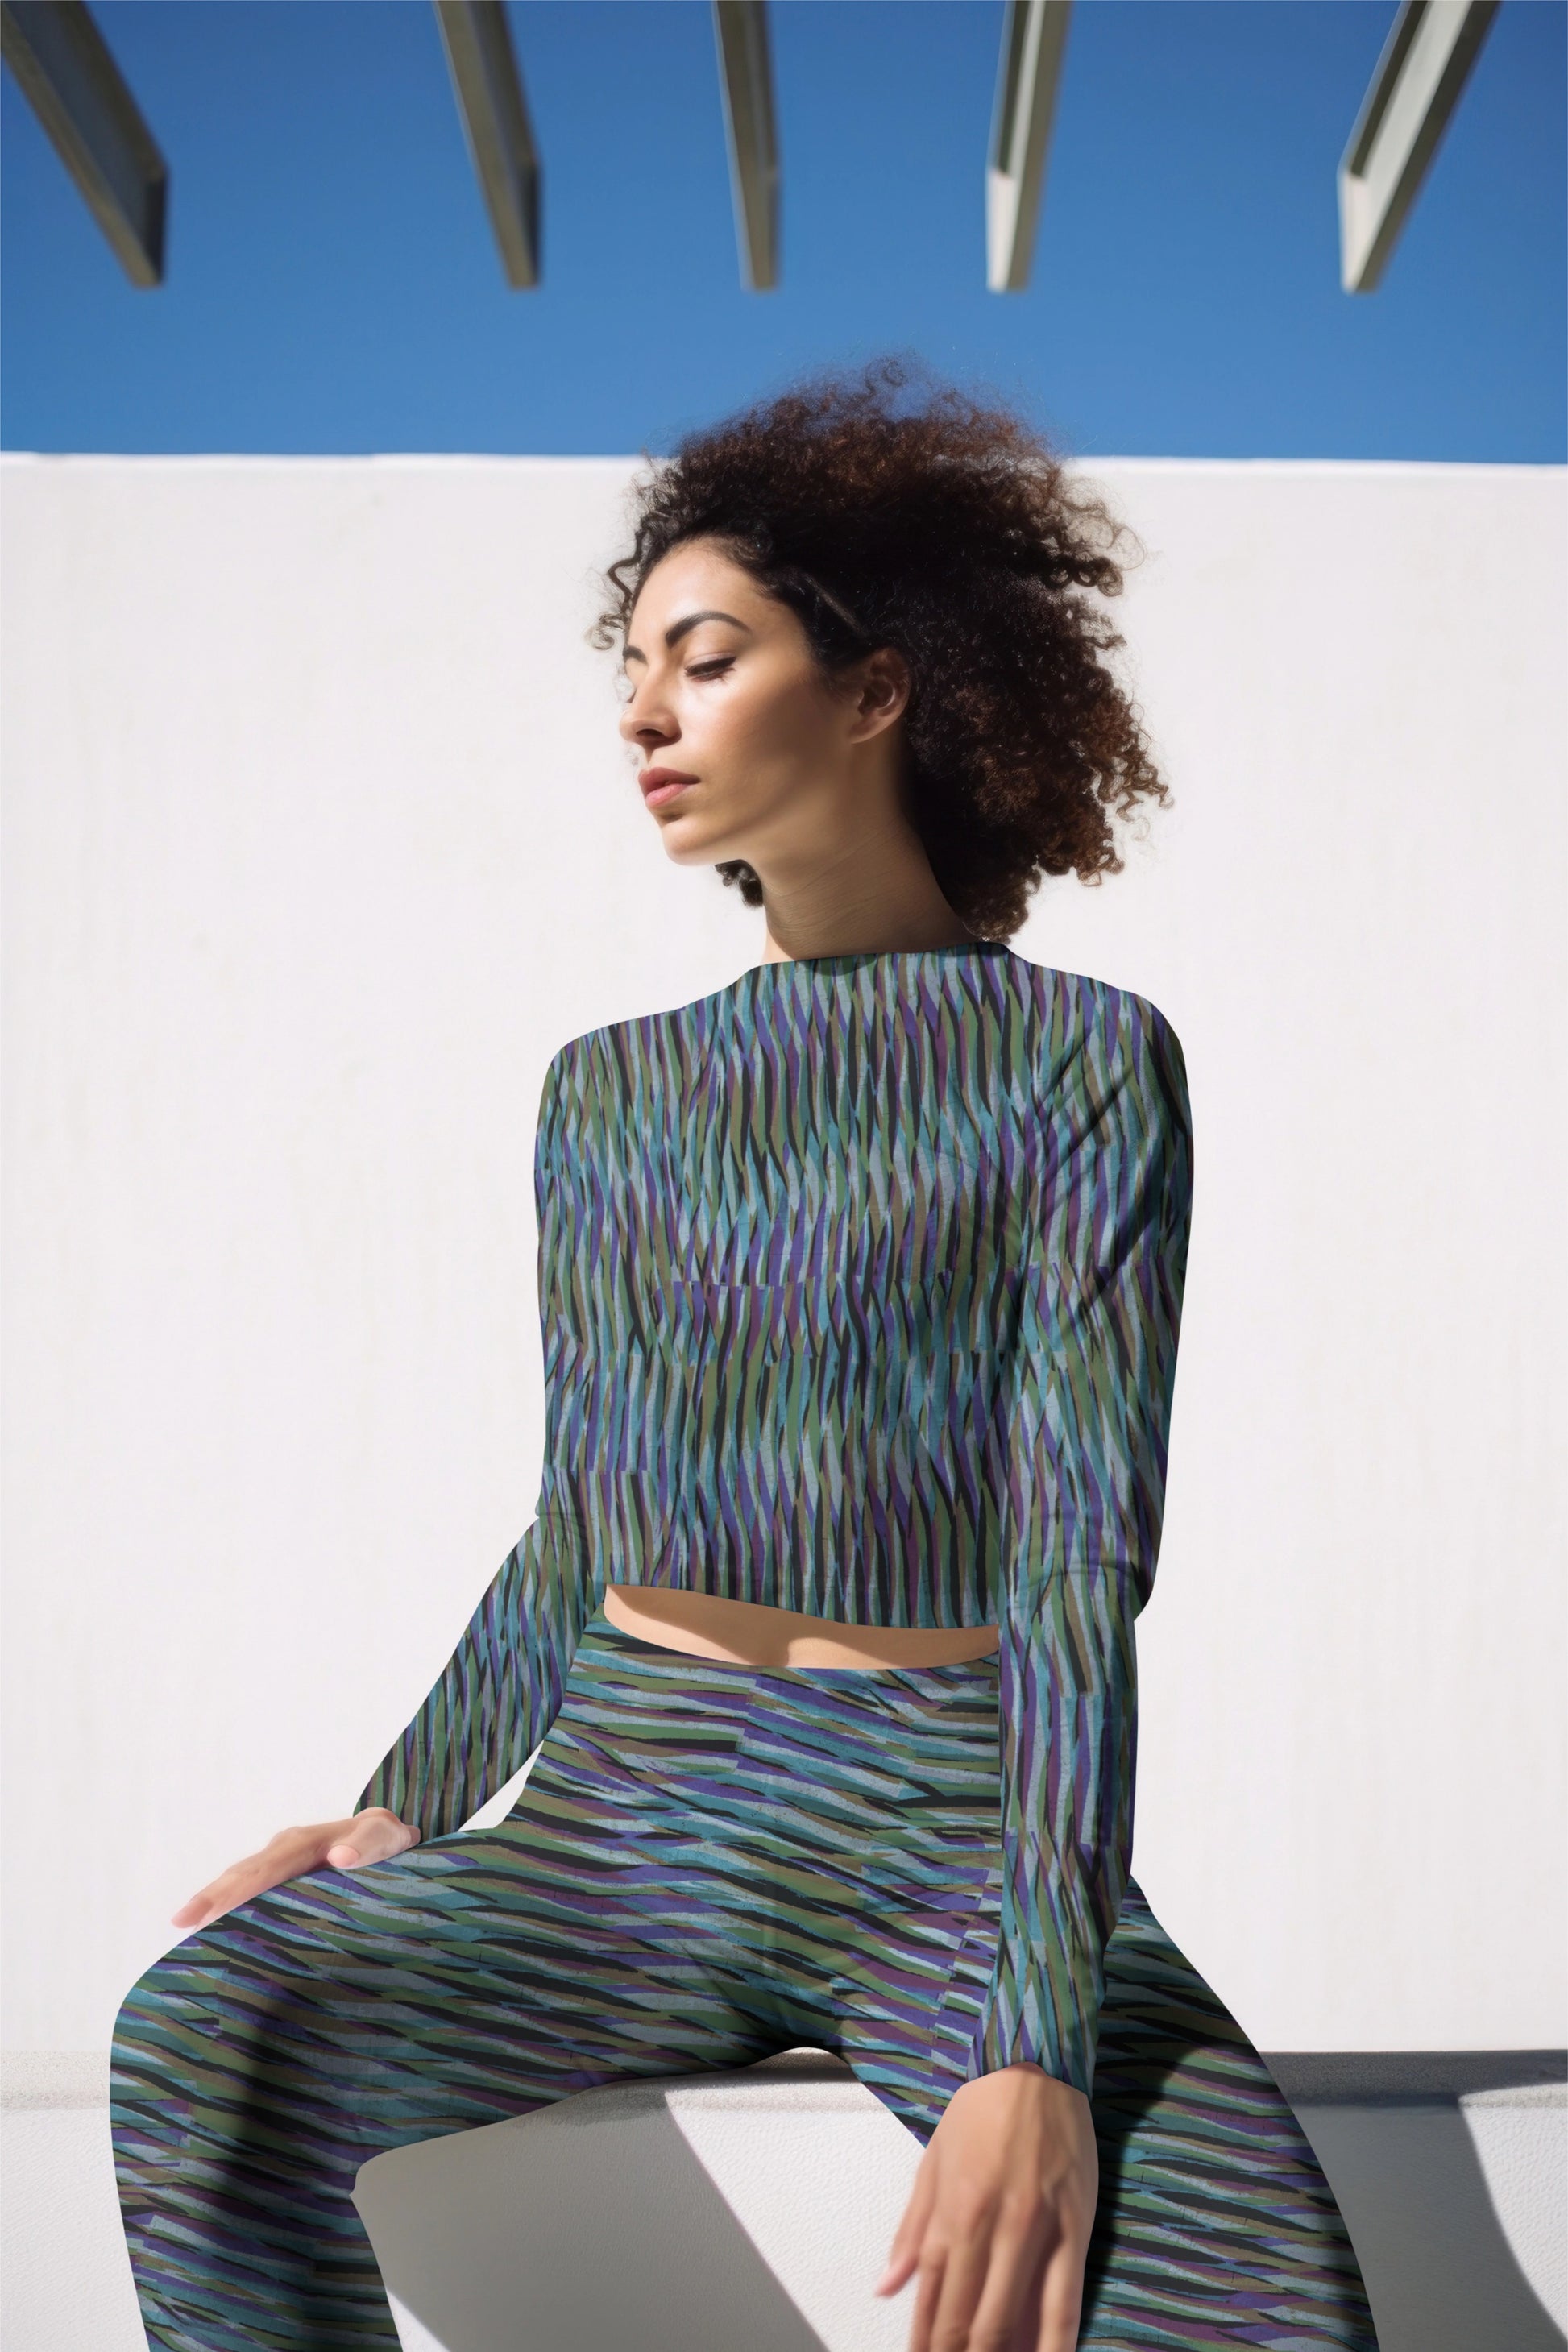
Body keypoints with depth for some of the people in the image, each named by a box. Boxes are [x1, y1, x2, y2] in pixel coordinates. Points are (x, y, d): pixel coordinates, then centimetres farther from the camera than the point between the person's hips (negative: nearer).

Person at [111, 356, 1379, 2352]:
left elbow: (1079, 1579, -10)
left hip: (951, 1830, -3)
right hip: (625, 1811, 4)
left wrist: (1039, 2042, -21)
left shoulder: (1078, 1065, -2)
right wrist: (397, 1813, 0)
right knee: (203, 2029, -25)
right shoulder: (608, 1095, 12)